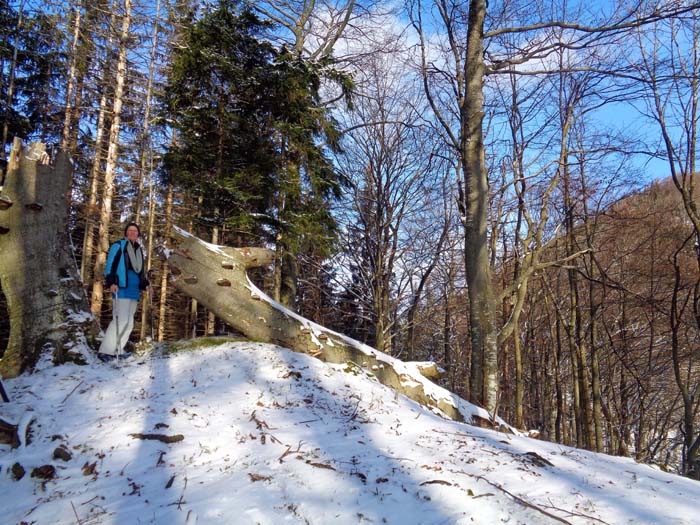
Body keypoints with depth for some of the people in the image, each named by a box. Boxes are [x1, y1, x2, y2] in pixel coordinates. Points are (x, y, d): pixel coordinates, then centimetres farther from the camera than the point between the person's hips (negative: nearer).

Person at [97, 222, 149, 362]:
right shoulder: (118, 245, 0)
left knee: (129, 322, 5)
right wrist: (111, 282, -20)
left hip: (134, 290, 8)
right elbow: (110, 265, -7)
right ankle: (105, 350, -10)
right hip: (121, 289, -8)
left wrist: (145, 285, 19)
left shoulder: (139, 250, 21)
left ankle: (117, 350, 13)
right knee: (121, 320, -16)